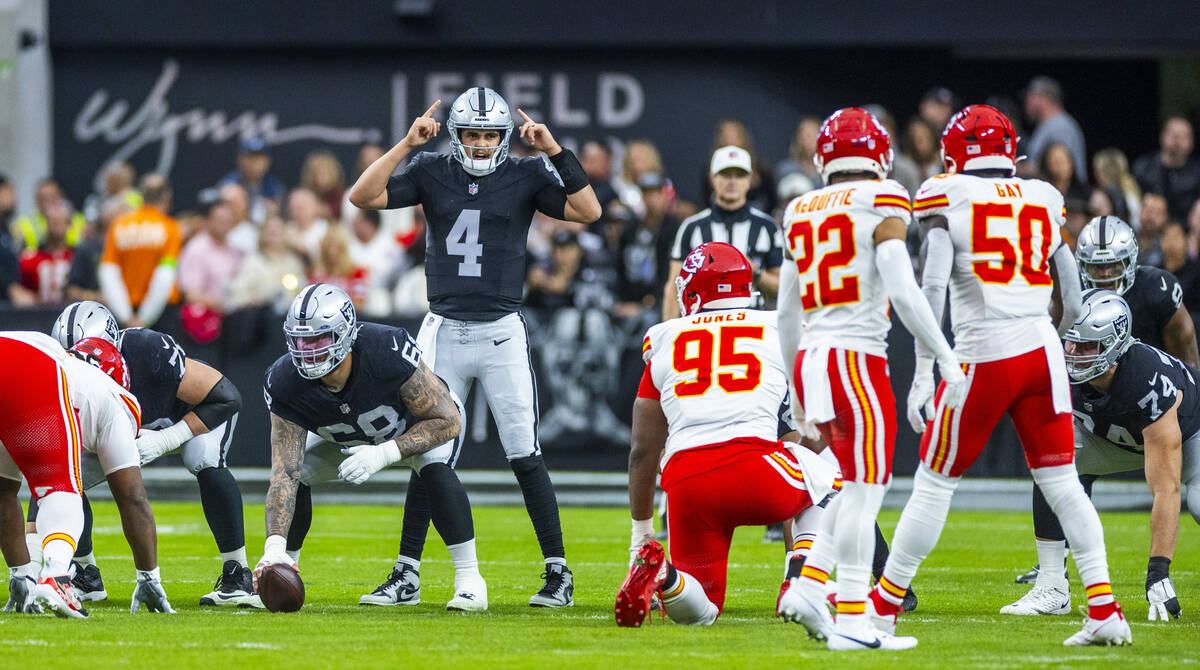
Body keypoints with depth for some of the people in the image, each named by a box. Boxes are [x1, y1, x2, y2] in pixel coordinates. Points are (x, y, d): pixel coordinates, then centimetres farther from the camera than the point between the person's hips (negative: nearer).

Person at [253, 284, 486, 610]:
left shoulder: (389, 352, -42)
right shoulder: (286, 384, -31)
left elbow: (447, 420, -32)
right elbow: (285, 475, -31)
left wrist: (384, 454, -43)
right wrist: (274, 548, -45)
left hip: (423, 421, -4)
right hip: (347, 437, 4)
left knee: (435, 469, -33)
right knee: (296, 474, -15)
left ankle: (469, 580, -24)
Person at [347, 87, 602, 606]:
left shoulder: (526, 176, 1)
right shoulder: (432, 173, 4)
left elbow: (588, 211, -10)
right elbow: (362, 197, -5)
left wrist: (555, 151, -14)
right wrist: (407, 144, -11)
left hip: (501, 333, -2)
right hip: (443, 330, 2)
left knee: (525, 456, -4)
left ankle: (558, 572, 2)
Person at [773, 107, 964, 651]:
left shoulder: (801, 213, 14)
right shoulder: (881, 205, -5)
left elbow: (787, 311, 19)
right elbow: (903, 293, -14)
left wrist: (796, 388, 28)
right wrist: (946, 357, -8)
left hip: (810, 361, 7)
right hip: (857, 359, -7)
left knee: (869, 484, 16)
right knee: (863, 489, -3)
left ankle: (807, 588, 6)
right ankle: (852, 620, -6)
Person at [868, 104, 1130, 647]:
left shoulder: (948, 198, -2)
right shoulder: (1042, 202, 12)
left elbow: (931, 286, -12)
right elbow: (1071, 306, 13)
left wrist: (923, 372, -11)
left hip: (984, 356, -4)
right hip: (1042, 351, 4)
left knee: (934, 484, 6)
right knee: (1063, 484, 8)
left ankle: (884, 605, 15)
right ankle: (1104, 610, 2)